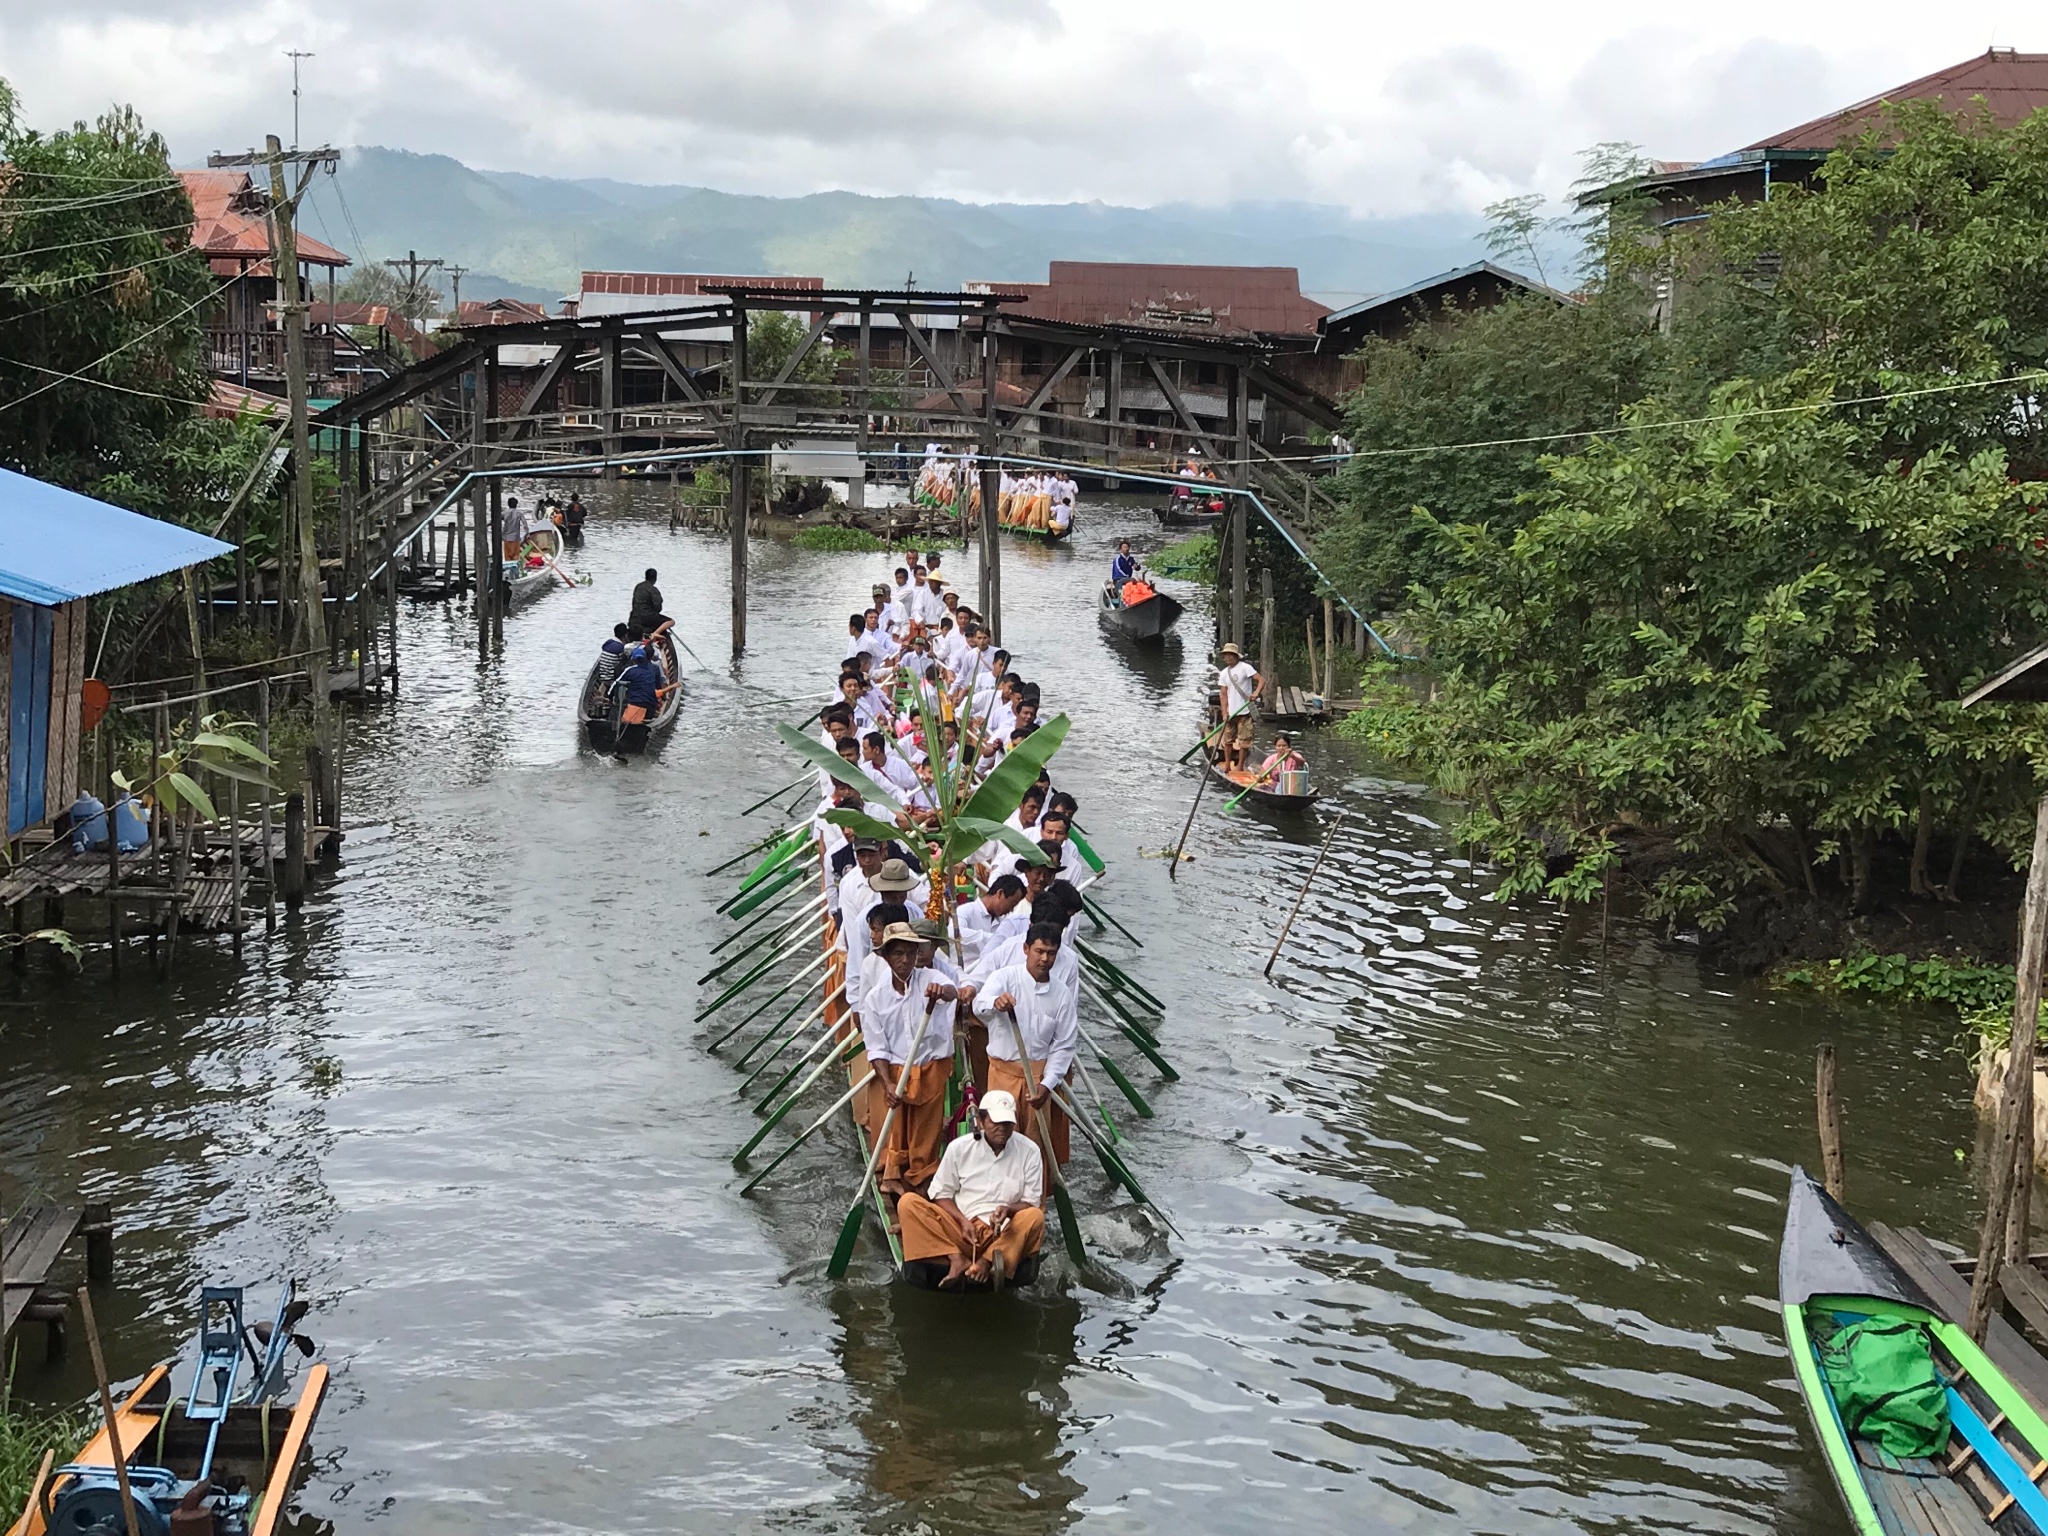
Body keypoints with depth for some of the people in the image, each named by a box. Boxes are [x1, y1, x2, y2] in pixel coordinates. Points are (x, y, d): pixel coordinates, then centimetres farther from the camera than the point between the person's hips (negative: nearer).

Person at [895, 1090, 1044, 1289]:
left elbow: (1031, 1203, 2)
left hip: (1003, 1236, -1)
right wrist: (963, 1220, -11)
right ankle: (957, 1259, -32)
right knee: (908, 1203, -20)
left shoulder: (1029, 1154, 1)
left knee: (1035, 1217, -31)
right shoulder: (960, 1147, 3)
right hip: (960, 1231, 1)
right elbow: (941, 1195, 8)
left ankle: (986, 1262, -36)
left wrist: (1008, 1210, -20)